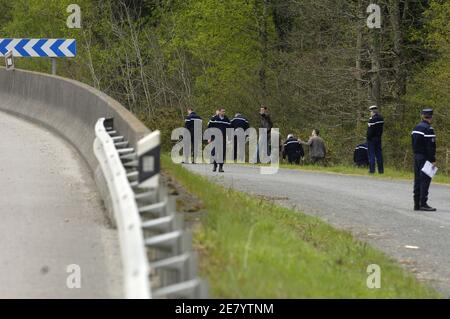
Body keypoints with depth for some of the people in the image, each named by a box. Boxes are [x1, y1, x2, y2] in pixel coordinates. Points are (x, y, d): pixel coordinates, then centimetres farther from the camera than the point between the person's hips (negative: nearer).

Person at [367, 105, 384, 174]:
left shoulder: (372, 119, -17)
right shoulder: (381, 118, 7)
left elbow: (370, 130, -17)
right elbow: (381, 128, 11)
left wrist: (368, 138, -10)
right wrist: (379, 135, 16)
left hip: (372, 138, -7)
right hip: (378, 138, 7)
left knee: (371, 154, -1)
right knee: (379, 153, 10)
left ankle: (372, 169, -3)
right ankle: (381, 170, 10)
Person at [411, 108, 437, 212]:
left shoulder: (416, 128, 12)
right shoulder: (428, 129, -16)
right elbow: (430, 146, -19)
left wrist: (416, 155, 19)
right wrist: (433, 160, -16)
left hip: (416, 157, 9)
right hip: (425, 158, -9)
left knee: (417, 180, 10)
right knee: (425, 180, -6)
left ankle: (416, 204, 12)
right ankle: (423, 204, -8)